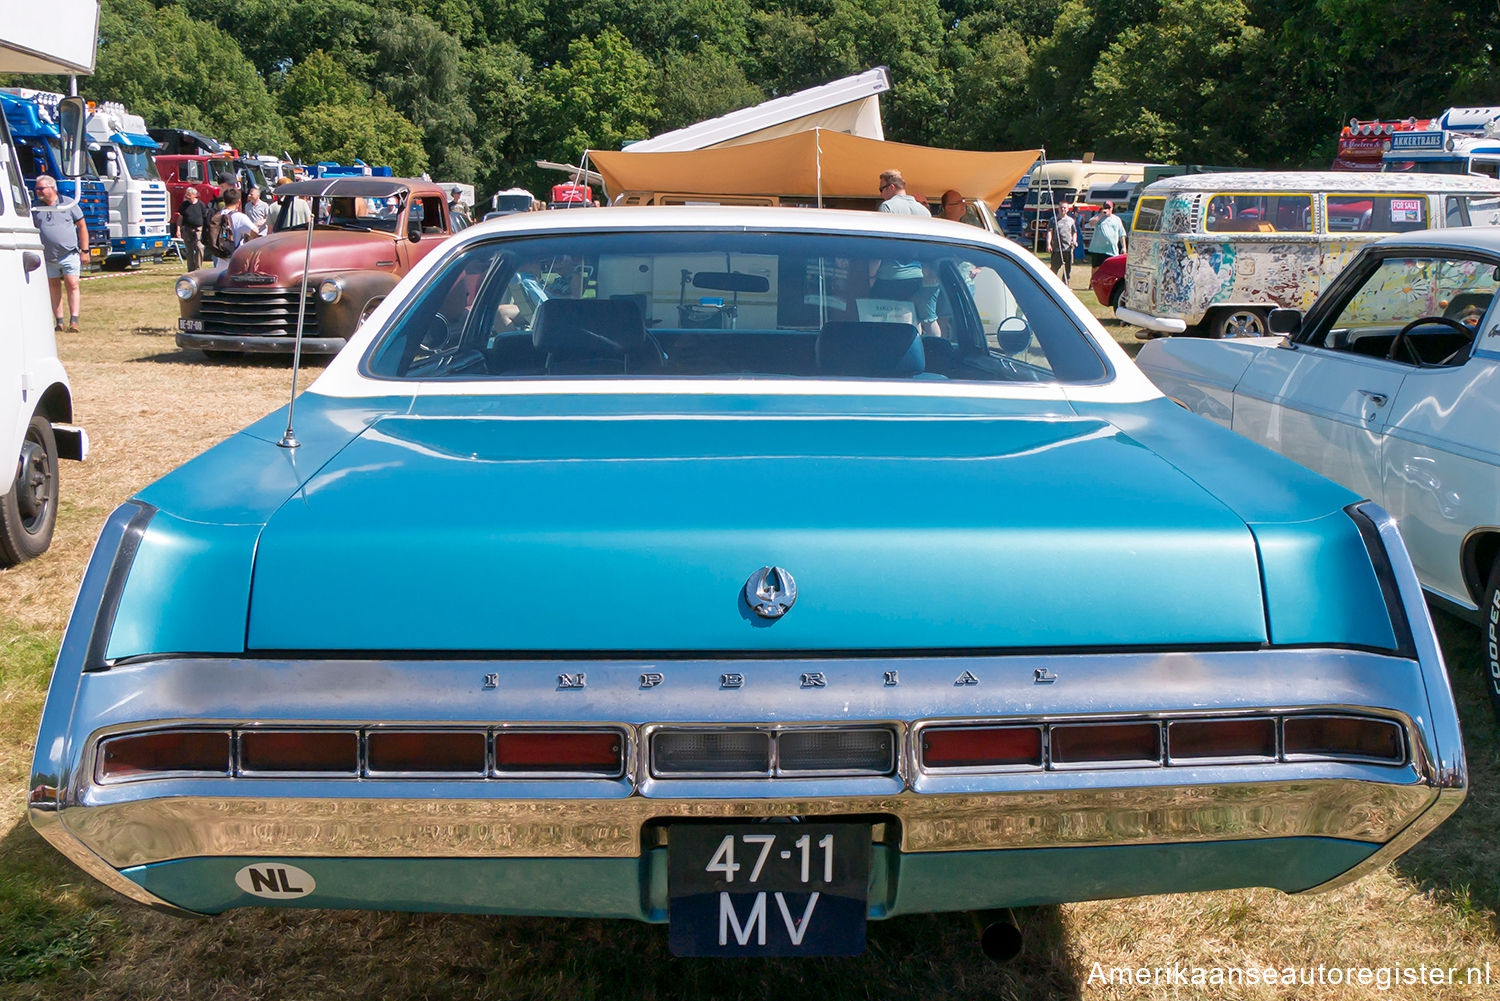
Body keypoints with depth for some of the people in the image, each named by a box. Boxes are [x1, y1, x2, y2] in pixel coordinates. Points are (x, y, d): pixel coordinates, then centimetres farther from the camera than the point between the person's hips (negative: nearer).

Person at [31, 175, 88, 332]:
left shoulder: (68, 204, 2)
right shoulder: (36, 209, 9)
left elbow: (82, 227, 2)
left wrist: (84, 251, -2)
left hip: (69, 254, -3)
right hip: (48, 258, 4)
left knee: (72, 285, -10)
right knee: (54, 288, 7)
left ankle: (73, 321, -11)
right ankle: (59, 321, 13)